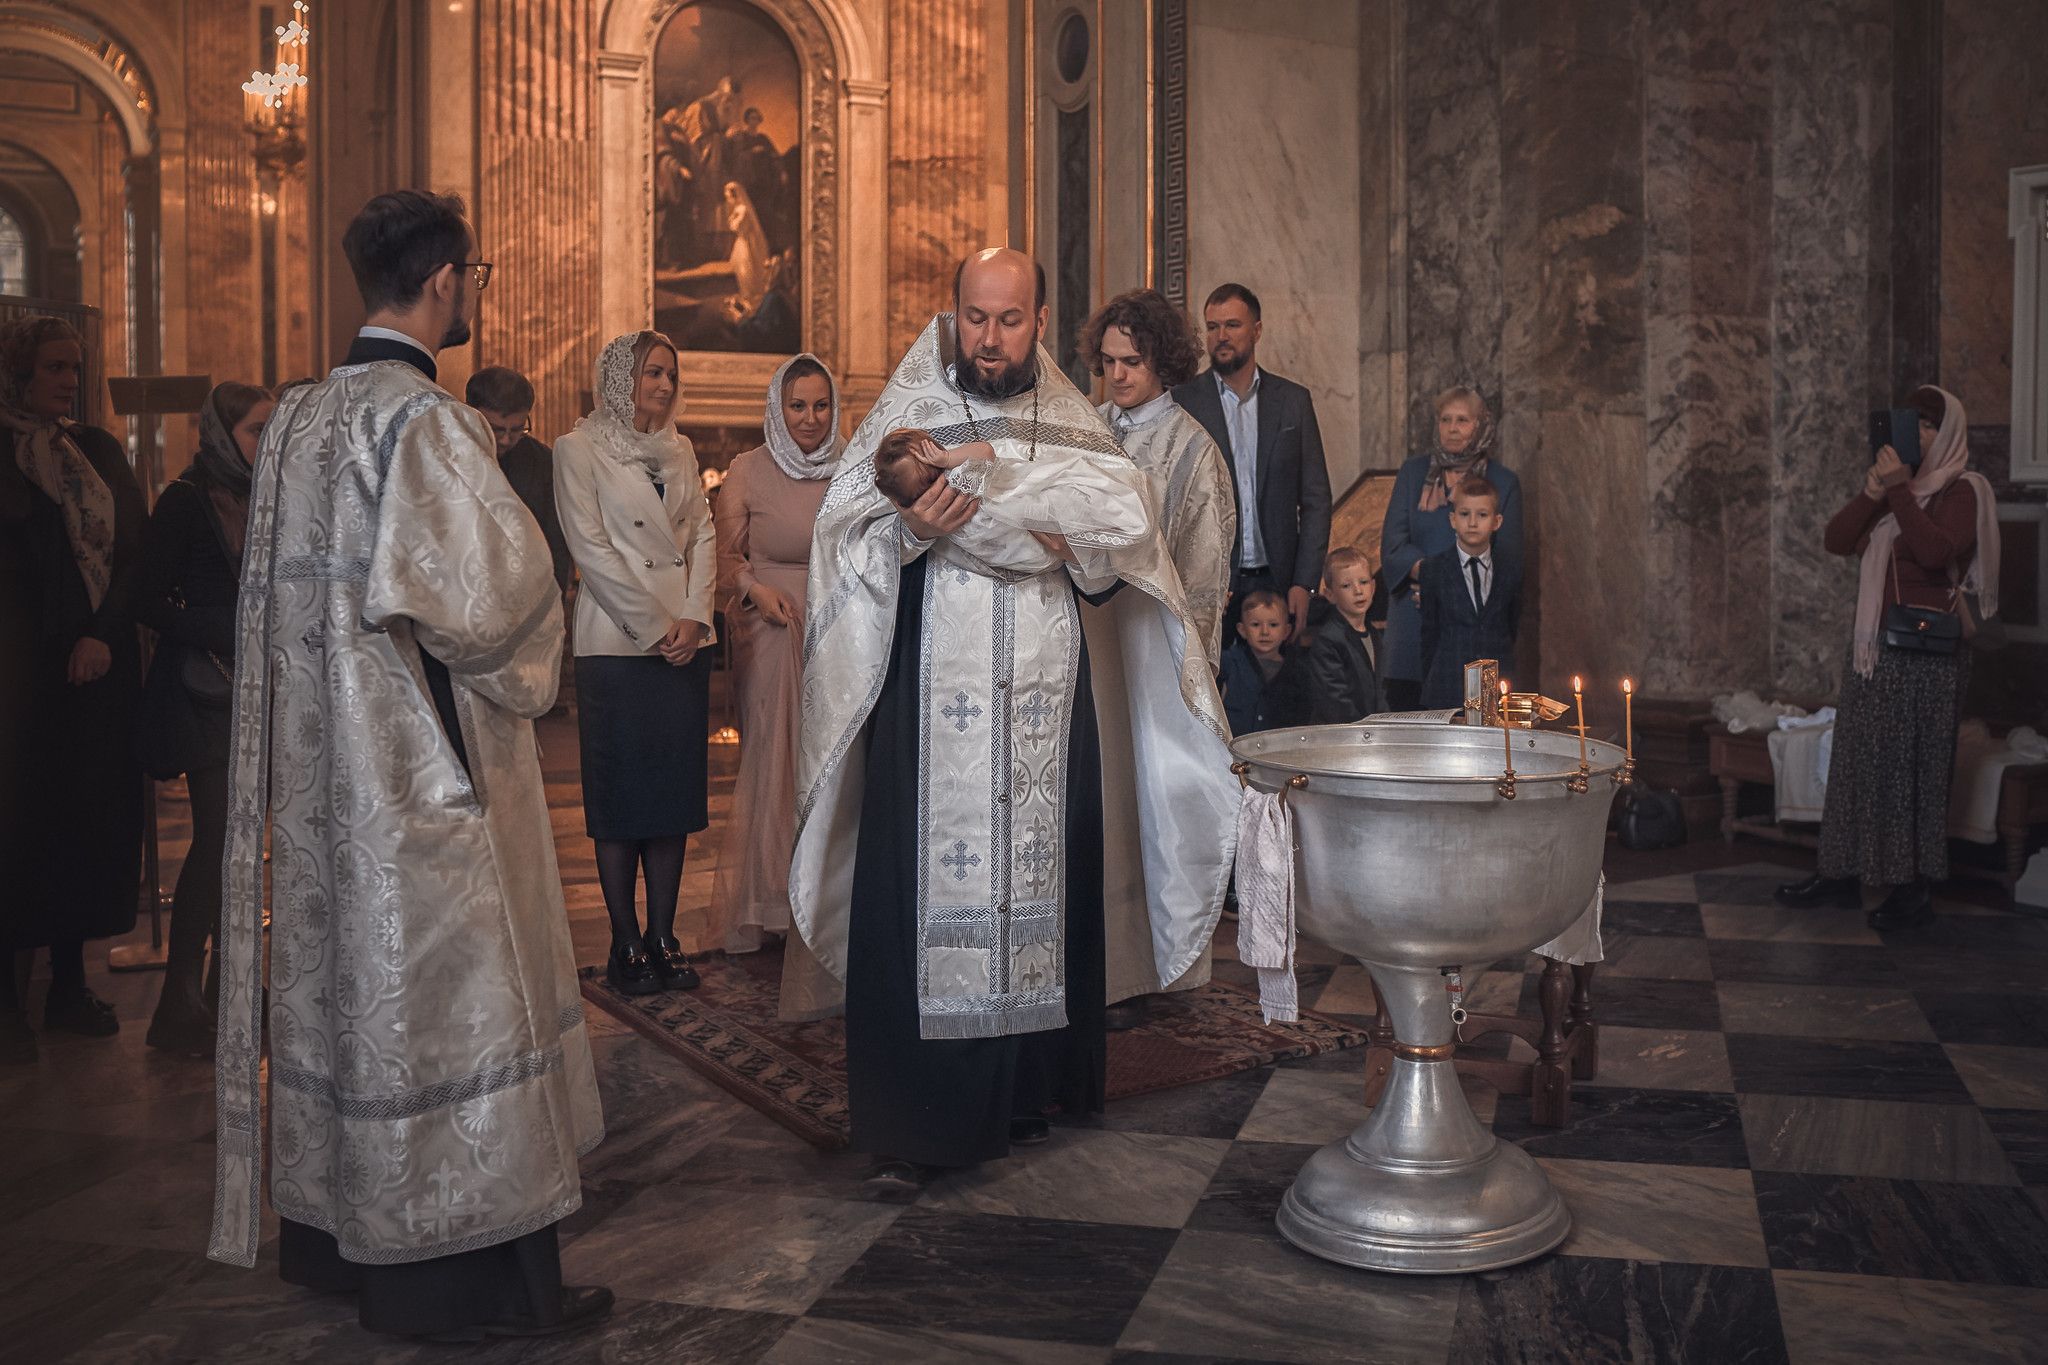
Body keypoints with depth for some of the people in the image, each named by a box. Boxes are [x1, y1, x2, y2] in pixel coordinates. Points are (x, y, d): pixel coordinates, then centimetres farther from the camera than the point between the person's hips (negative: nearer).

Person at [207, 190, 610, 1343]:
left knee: (342, 971, 16)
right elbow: (489, 591, -23)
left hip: (322, 766, 9)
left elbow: (294, 584, 15)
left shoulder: (296, 418, 8)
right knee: (440, 989, -1)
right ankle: (468, 1274, 10)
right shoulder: (426, 421, -18)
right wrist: (521, 673, -5)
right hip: (427, 767, -9)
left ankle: (334, 1234, 30)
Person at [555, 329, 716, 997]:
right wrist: (654, 627, -11)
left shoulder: (680, 450, 15)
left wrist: (693, 617, -6)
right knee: (622, 796, 0)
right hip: (617, 643, -5)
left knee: (676, 791, 5)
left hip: (685, 642, 5)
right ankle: (626, 943, 7)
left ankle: (663, 934, 13)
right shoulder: (579, 449, -1)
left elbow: (702, 535, 10)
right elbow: (591, 548, -8)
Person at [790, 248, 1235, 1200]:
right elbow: (845, 544, 1)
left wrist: (1070, 543, -9)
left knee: (1040, 880, 4)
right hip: (931, 701, -2)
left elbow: (1125, 554, 11)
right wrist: (910, 535, -18)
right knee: (924, 890, -5)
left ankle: (1024, 1090, 19)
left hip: (1045, 699, 3)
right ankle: (907, 1131, 1)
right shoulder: (905, 416, 5)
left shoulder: (1079, 432, 12)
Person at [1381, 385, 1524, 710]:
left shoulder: (1503, 482, 6)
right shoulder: (1413, 471, 10)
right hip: (1414, 623, 1)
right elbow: (1392, 542, 2)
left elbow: (1508, 561, 3)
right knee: (1402, 704, -4)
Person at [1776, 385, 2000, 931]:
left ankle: (1912, 887, 2)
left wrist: (1899, 492, -21)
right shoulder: (1893, 485, 17)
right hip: (1871, 646, 7)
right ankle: (1841, 875, 14)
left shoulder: (1962, 491, -4)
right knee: (1857, 761, 8)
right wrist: (1871, 493, -8)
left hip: (1926, 654, -7)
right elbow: (1835, 541, 5)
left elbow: (1937, 550, -22)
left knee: (1915, 767, -4)